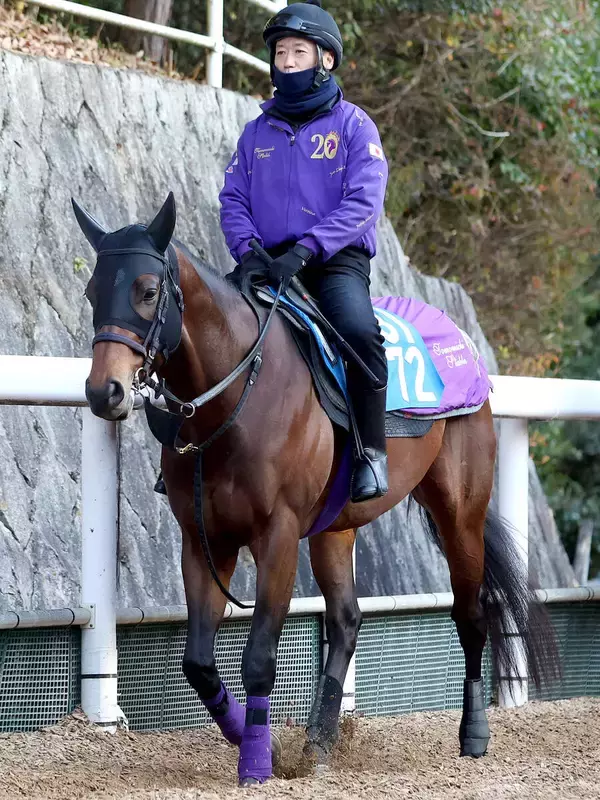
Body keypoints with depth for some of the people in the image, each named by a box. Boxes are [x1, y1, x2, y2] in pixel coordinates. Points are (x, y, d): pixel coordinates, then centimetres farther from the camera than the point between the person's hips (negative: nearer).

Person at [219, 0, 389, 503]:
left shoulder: (353, 125, 3)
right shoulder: (259, 131, 16)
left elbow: (362, 203, -9)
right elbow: (233, 198, 12)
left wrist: (304, 251, -22)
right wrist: (248, 248, -10)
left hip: (335, 259, -4)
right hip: (267, 260, 4)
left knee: (359, 330, -34)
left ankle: (371, 452, -22)